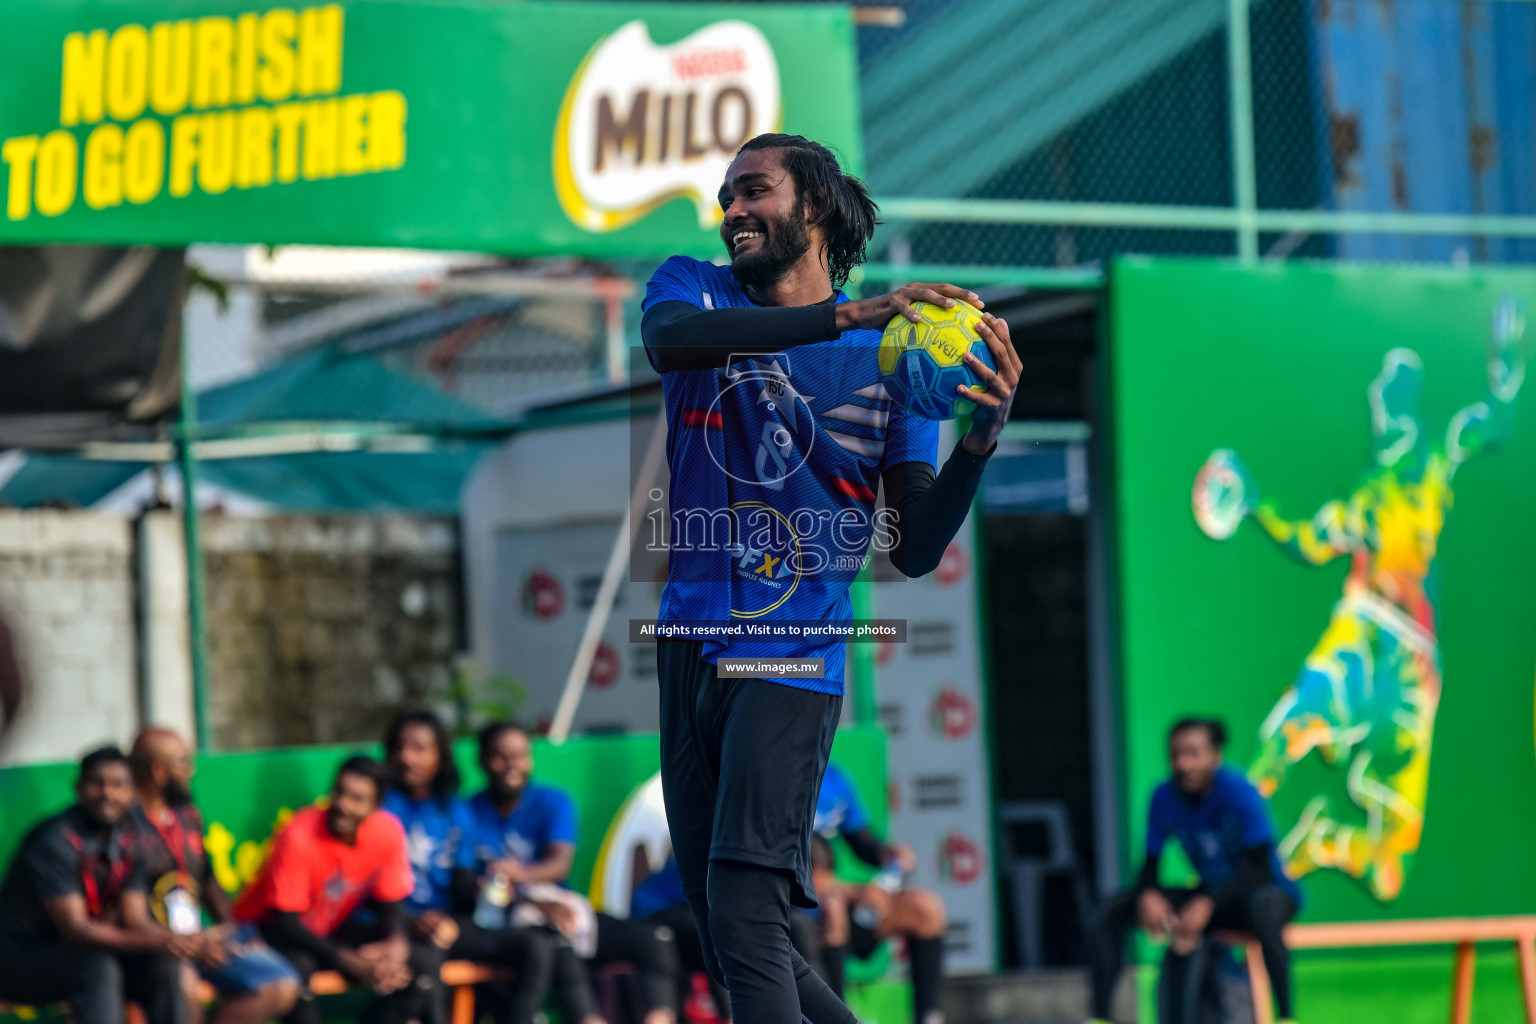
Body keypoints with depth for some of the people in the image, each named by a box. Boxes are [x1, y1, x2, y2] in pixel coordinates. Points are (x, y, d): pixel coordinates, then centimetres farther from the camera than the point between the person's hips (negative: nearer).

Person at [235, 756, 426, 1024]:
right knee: (296, 965, -40)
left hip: (332, 931, 6)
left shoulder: (387, 832, -12)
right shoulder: (299, 836, -27)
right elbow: (285, 921, -25)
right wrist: (351, 962, -33)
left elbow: (390, 904, -2)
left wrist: (396, 944, -26)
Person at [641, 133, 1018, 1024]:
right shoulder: (694, 288, 7)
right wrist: (842, 316, -30)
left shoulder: (892, 353, 3)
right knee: (721, 923, 8)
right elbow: (669, 339, -21)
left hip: (791, 655, -4)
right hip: (690, 640, 4)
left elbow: (915, 551, -1)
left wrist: (983, 439, -18)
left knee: (744, 911, -19)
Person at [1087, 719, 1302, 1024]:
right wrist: (1149, 896, -25)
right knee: (1115, 910, -9)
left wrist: (1207, 905, -38)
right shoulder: (1165, 797, -5)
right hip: (1212, 896, 6)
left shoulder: (1238, 793, -20)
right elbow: (1150, 867, 0)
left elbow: (1260, 870, -25)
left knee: (1262, 906, -44)